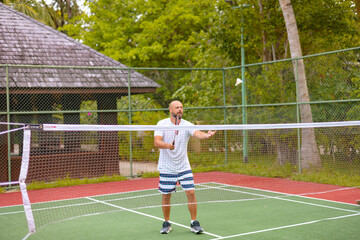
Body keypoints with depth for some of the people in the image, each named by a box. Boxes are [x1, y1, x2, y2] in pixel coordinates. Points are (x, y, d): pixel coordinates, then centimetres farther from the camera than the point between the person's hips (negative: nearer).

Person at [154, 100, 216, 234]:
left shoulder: (187, 125, -5)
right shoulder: (162, 124, -5)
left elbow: (197, 134, -24)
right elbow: (156, 142, -17)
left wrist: (207, 135, -46)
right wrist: (167, 145, -38)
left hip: (183, 167, 1)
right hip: (166, 168, 0)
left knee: (191, 193, -8)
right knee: (166, 196, 6)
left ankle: (194, 223, 6)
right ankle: (166, 223, 24)